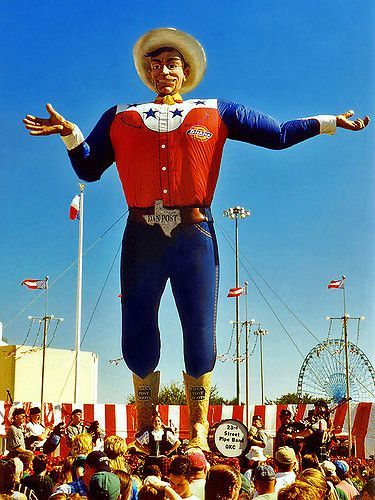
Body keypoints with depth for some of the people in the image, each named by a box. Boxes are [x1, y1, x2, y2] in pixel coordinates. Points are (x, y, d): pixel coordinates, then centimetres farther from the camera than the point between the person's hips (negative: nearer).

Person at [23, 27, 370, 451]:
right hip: (142, 236, 1)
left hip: (194, 234, -1)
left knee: (199, 332, -3)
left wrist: (329, 122, 9)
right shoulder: (120, 118, 19)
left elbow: (279, 135, 16)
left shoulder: (216, 113, 16)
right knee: (137, 334, 2)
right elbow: (88, 167, 14)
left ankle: (198, 430, 10)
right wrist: (70, 132, -2)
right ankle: (144, 430, 18)